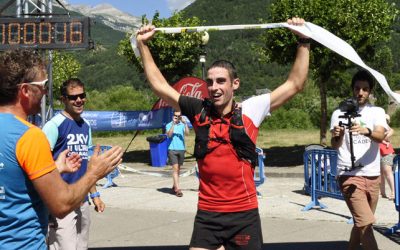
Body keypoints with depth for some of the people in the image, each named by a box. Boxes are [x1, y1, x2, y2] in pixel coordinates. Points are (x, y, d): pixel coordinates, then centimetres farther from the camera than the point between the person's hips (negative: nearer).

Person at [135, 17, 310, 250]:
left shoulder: (250, 111, -4)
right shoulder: (199, 111, 2)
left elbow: (295, 84, -2)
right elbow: (160, 86, 7)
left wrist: (304, 42, -5)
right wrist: (143, 45, 5)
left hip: (244, 214, -1)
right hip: (207, 214, 2)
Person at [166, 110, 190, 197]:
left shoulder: (183, 125, 8)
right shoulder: (169, 125, 3)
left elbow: (187, 133, -8)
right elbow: (169, 135, -13)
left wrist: (185, 123, -18)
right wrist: (173, 123, -16)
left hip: (181, 149, 3)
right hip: (172, 149, -3)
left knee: (178, 169, 11)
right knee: (175, 169, -10)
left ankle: (174, 187, 24)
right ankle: (177, 189, -14)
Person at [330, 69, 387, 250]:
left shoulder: (377, 112, 6)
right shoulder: (339, 113, 1)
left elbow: (380, 136, -14)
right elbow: (335, 145, -10)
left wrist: (366, 131, -36)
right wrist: (338, 136, -33)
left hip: (373, 176, 4)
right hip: (350, 176, -3)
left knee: (361, 222, 14)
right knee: (366, 223, -14)